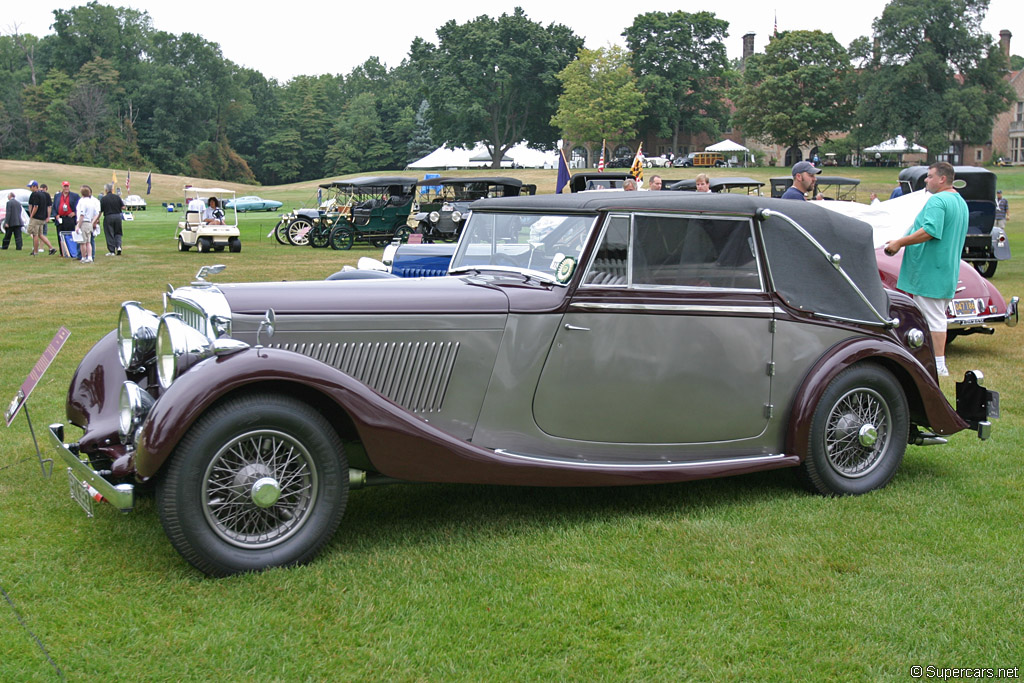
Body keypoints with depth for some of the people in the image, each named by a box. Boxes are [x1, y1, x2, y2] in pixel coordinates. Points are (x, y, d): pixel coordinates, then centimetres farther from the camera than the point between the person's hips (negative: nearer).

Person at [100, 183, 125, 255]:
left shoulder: (103, 199, -8)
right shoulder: (117, 197, -1)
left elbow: (100, 210, -5)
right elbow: (123, 207, -2)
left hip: (108, 217, -3)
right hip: (117, 216, 3)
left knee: (109, 234, 5)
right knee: (117, 233, 16)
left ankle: (112, 251, 7)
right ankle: (118, 246, -4)